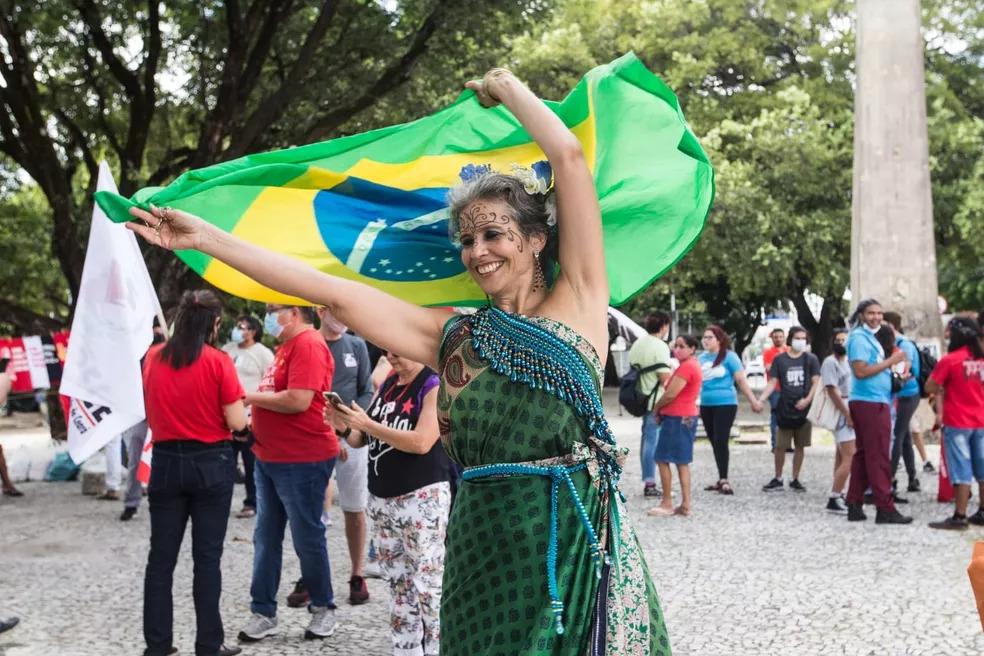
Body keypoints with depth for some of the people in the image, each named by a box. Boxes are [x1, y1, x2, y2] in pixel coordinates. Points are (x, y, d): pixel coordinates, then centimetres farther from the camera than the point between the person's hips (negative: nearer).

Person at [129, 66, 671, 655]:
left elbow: (570, 156, -3)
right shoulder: (452, 336, 10)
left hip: (579, 543, -2)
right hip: (485, 555, 3)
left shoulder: (575, 303, 2)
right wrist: (207, 239, 4)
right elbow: (333, 291, 6)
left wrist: (507, 88, 12)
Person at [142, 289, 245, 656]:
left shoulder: (152, 358, 2)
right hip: (211, 464, -3)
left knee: (161, 556, 9)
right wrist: (238, 402, 8)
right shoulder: (218, 362, -12)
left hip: (166, 462, 3)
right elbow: (237, 423, -11)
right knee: (207, 556, 4)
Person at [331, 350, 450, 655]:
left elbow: (421, 442, -20)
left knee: (428, 585, -6)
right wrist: (346, 426, -6)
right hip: (381, 498, 7)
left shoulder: (434, 386, -9)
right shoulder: (387, 384, 13)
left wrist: (367, 424, -19)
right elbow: (361, 440, 16)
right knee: (398, 583, 11)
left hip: (423, 498, -7)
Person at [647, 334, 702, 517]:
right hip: (687, 417, 10)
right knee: (682, 462, 12)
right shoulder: (692, 365, 16)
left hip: (677, 418, -10)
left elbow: (671, 394, -20)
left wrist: (656, 408, -4)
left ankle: (667, 504, -1)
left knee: (663, 460, -4)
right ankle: (685, 505, 14)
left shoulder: (686, 367, -17)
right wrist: (661, 409, 7)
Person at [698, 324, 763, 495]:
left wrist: (754, 401, -8)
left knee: (721, 441, -11)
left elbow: (741, 380, -5)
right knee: (714, 443, 9)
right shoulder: (701, 358, 9)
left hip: (725, 404, -6)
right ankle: (721, 480, 17)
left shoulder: (729, 356, -5)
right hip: (706, 406, 6)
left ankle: (724, 480, -8)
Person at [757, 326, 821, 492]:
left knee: (800, 446, 7)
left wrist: (808, 399, -16)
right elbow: (772, 383, 3)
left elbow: (816, 382, 0)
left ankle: (795, 479, 18)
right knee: (780, 446, 0)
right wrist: (760, 400, -10)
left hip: (804, 409, 0)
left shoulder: (811, 359, 3)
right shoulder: (779, 359, 3)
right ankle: (778, 479, 14)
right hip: (785, 409, 0)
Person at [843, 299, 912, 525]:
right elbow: (861, 371, -20)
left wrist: (892, 368, 6)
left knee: (863, 455, 11)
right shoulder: (859, 338, -11)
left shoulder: (869, 337, 19)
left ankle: (855, 505, 14)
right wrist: (890, 361, -16)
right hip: (870, 403, -10)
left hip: (873, 402, 10)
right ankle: (885, 508, -7)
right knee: (878, 457, -8)